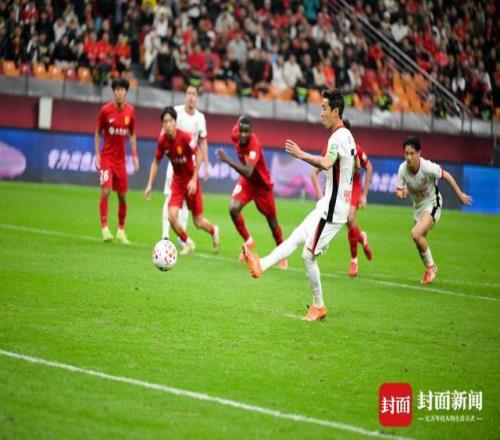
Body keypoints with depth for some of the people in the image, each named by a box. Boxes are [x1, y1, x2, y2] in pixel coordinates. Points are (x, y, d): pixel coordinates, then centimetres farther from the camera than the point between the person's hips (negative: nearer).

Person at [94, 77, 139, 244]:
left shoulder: (130, 111, 1)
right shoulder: (105, 110, -8)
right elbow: (98, 132, 2)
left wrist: (134, 155, 8)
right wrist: (97, 154, -4)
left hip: (120, 159, 3)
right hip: (106, 157, -3)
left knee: (122, 196, 6)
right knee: (105, 191, -16)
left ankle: (121, 231, 19)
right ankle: (105, 228, -12)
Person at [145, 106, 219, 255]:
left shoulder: (185, 137, -23)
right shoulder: (162, 141, -10)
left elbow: (199, 155, -15)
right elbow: (156, 162, 4)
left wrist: (194, 180, -19)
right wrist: (150, 185, 1)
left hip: (190, 181, -3)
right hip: (177, 181, 3)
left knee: (198, 223, 3)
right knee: (171, 216, -15)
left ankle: (214, 231, 39)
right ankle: (188, 243, 10)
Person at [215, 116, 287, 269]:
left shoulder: (254, 145, -38)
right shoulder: (235, 134, -19)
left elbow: (248, 172, -50)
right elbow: (239, 121, 7)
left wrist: (228, 160, -58)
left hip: (262, 184, -5)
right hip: (246, 181, 5)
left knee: (272, 221, 8)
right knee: (233, 208, -19)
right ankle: (248, 242, 3)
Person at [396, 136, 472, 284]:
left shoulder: (428, 167, -29)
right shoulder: (402, 169, -17)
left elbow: (446, 176, -14)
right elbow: (399, 190, -7)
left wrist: (460, 194, -5)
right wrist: (400, 193, -32)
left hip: (432, 203, -6)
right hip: (417, 205, 6)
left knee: (416, 234, -24)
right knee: (420, 240, 11)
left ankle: (431, 266, -3)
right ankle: (430, 271, 35)